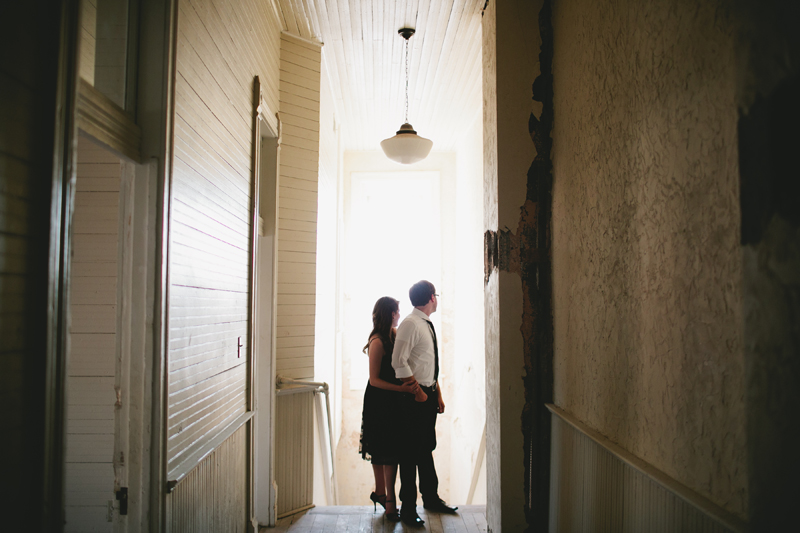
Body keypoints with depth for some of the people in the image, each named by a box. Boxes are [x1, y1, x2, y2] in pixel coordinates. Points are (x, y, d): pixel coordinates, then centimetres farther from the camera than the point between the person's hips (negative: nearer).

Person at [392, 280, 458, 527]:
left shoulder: (427, 325, 14)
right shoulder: (410, 324, -15)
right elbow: (399, 363, -20)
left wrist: (438, 394, 16)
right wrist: (418, 391, -17)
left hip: (429, 394, 9)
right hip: (415, 396, -9)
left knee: (427, 448, 19)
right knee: (411, 452, 0)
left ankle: (431, 498, 33)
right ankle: (408, 509, 11)